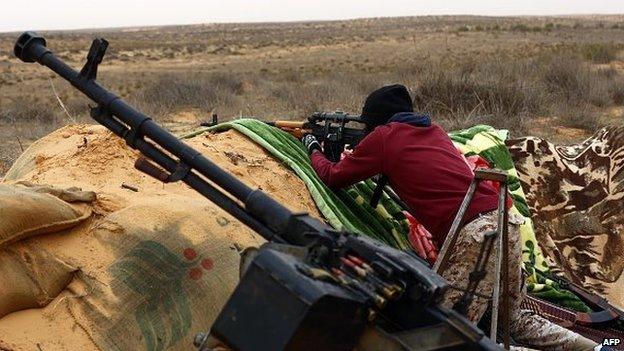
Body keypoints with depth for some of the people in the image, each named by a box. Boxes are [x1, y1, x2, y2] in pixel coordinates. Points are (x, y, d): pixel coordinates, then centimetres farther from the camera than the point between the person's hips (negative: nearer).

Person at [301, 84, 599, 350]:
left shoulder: (383, 136, 5)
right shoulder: (433, 129, 23)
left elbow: (333, 177, 16)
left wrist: (314, 149, 36)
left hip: (473, 238, -8)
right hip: (505, 223, 8)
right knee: (513, 321, 24)